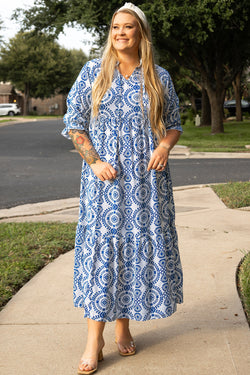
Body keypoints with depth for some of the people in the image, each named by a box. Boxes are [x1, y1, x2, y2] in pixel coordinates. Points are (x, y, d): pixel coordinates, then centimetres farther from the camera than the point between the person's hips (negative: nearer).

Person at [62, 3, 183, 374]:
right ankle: (95, 339, 1)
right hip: (105, 178, -2)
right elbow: (74, 122, 3)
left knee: (139, 245, 3)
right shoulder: (93, 72, 4)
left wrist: (165, 145, -9)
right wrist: (94, 161, -9)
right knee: (101, 245, -4)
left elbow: (174, 124, 14)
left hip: (147, 178, 2)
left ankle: (123, 326, 19)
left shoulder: (160, 77, 7)